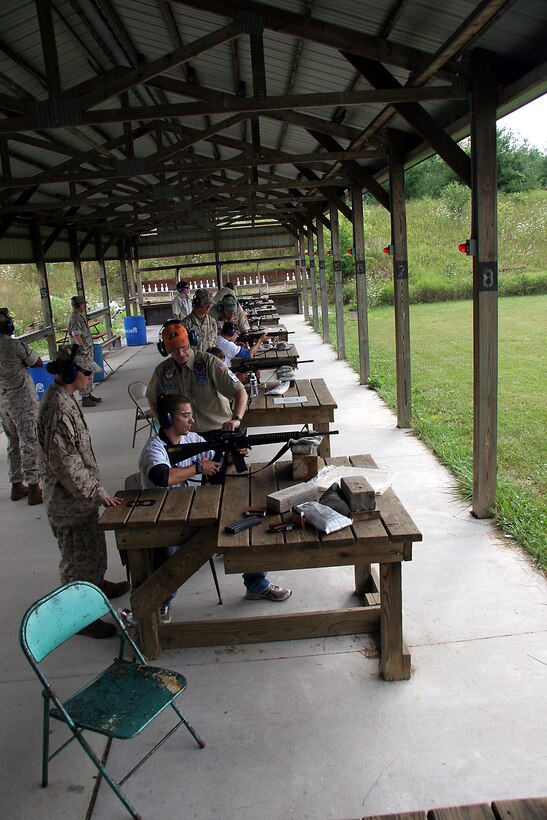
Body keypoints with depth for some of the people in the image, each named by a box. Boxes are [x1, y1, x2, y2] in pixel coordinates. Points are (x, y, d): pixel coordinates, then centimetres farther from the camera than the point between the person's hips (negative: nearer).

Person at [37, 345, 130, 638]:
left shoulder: (62, 397, 4)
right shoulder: (57, 407, -27)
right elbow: (64, 463, -27)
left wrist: (95, 488, 20)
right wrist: (96, 492, -20)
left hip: (80, 492, 10)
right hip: (69, 497, -10)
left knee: (93, 545, 27)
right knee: (77, 555, 6)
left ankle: (96, 584, 49)